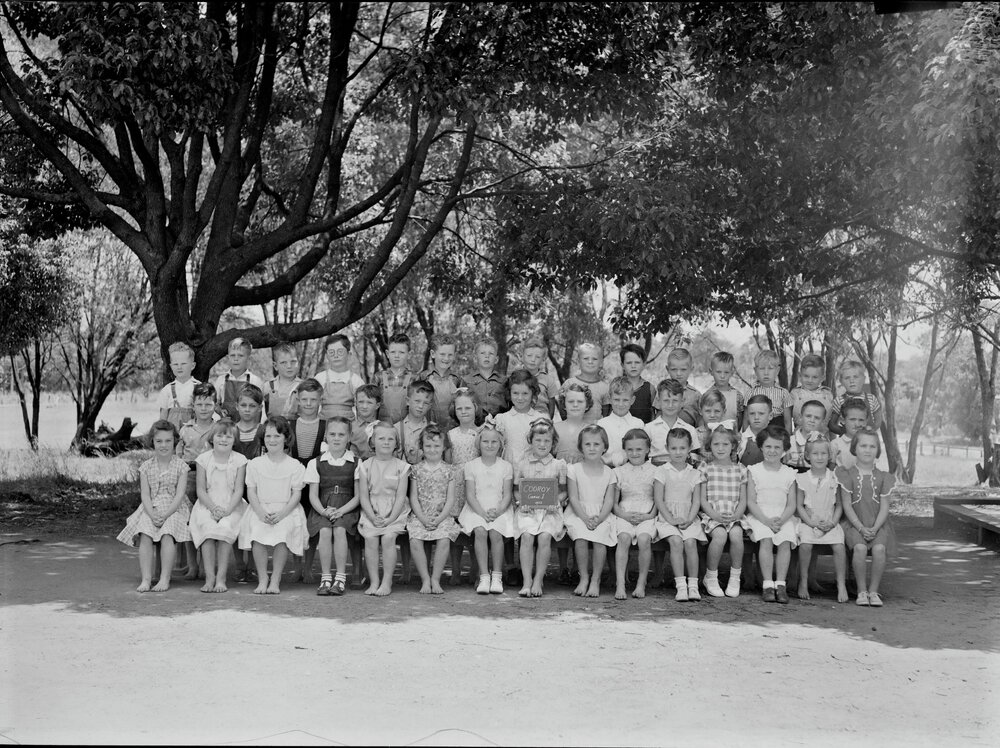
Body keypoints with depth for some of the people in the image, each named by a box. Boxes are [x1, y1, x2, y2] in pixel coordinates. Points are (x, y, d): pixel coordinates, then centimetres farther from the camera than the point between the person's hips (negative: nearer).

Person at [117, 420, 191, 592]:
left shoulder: (180, 466, 2)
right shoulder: (146, 466, 10)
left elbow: (179, 494, -6)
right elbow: (145, 494, 2)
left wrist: (165, 515, -19)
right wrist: (152, 514, -16)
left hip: (174, 509, -2)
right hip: (151, 509, 2)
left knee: (167, 535, -30)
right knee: (145, 536, -26)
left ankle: (165, 579, -29)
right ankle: (145, 579, -27)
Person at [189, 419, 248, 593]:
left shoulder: (239, 460, 3)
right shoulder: (203, 459, 5)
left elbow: (239, 490, -2)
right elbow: (201, 490, 2)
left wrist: (227, 510, -17)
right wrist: (213, 507, -15)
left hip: (232, 506, 0)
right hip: (207, 505, 1)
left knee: (225, 527, -30)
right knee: (208, 528, -30)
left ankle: (221, 578, -25)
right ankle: (209, 577, -25)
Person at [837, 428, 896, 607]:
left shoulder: (882, 477, 9)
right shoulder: (848, 475, 3)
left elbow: (884, 507, 3)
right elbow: (846, 505, -3)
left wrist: (874, 528, -14)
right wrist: (861, 528, -14)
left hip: (877, 525, 1)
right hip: (854, 523, -1)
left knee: (879, 548, -29)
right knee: (860, 547, -31)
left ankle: (873, 590, -15)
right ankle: (862, 591, -16)